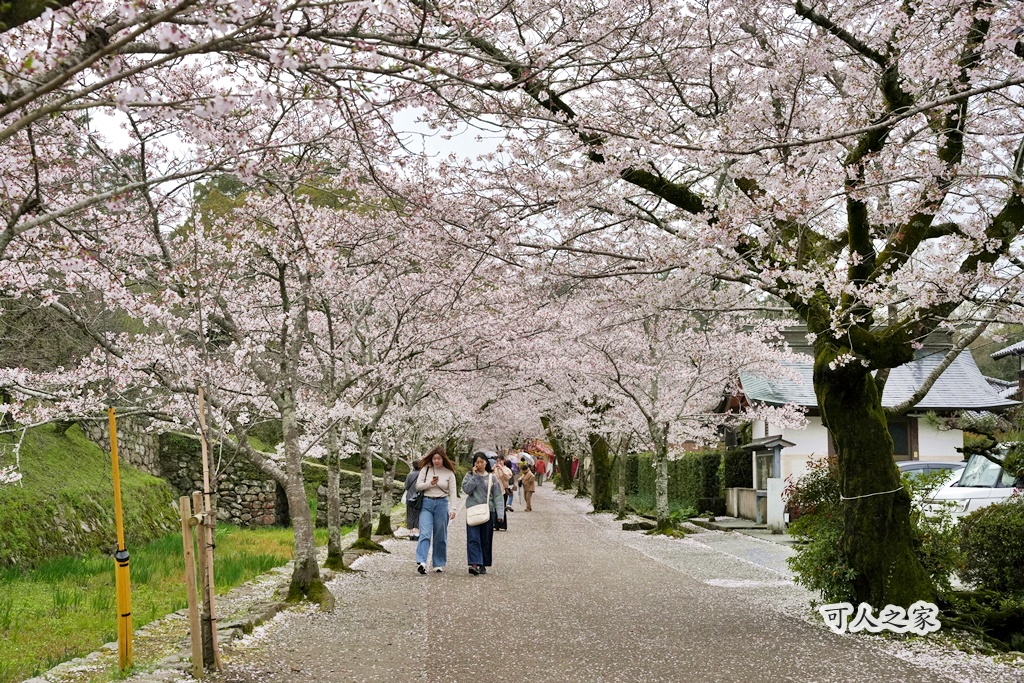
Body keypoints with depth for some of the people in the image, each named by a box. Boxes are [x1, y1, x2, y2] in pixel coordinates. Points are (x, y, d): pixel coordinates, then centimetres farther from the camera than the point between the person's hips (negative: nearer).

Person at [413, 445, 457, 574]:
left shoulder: (449, 473, 2)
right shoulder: (425, 469, 4)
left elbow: (452, 492, 0)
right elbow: (418, 486, 4)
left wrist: (452, 509, -9)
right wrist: (430, 483, -14)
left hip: (442, 504, 0)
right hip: (426, 504, 0)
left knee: (440, 537, 7)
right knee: (425, 533, -14)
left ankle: (439, 564, 17)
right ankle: (421, 562, -25)